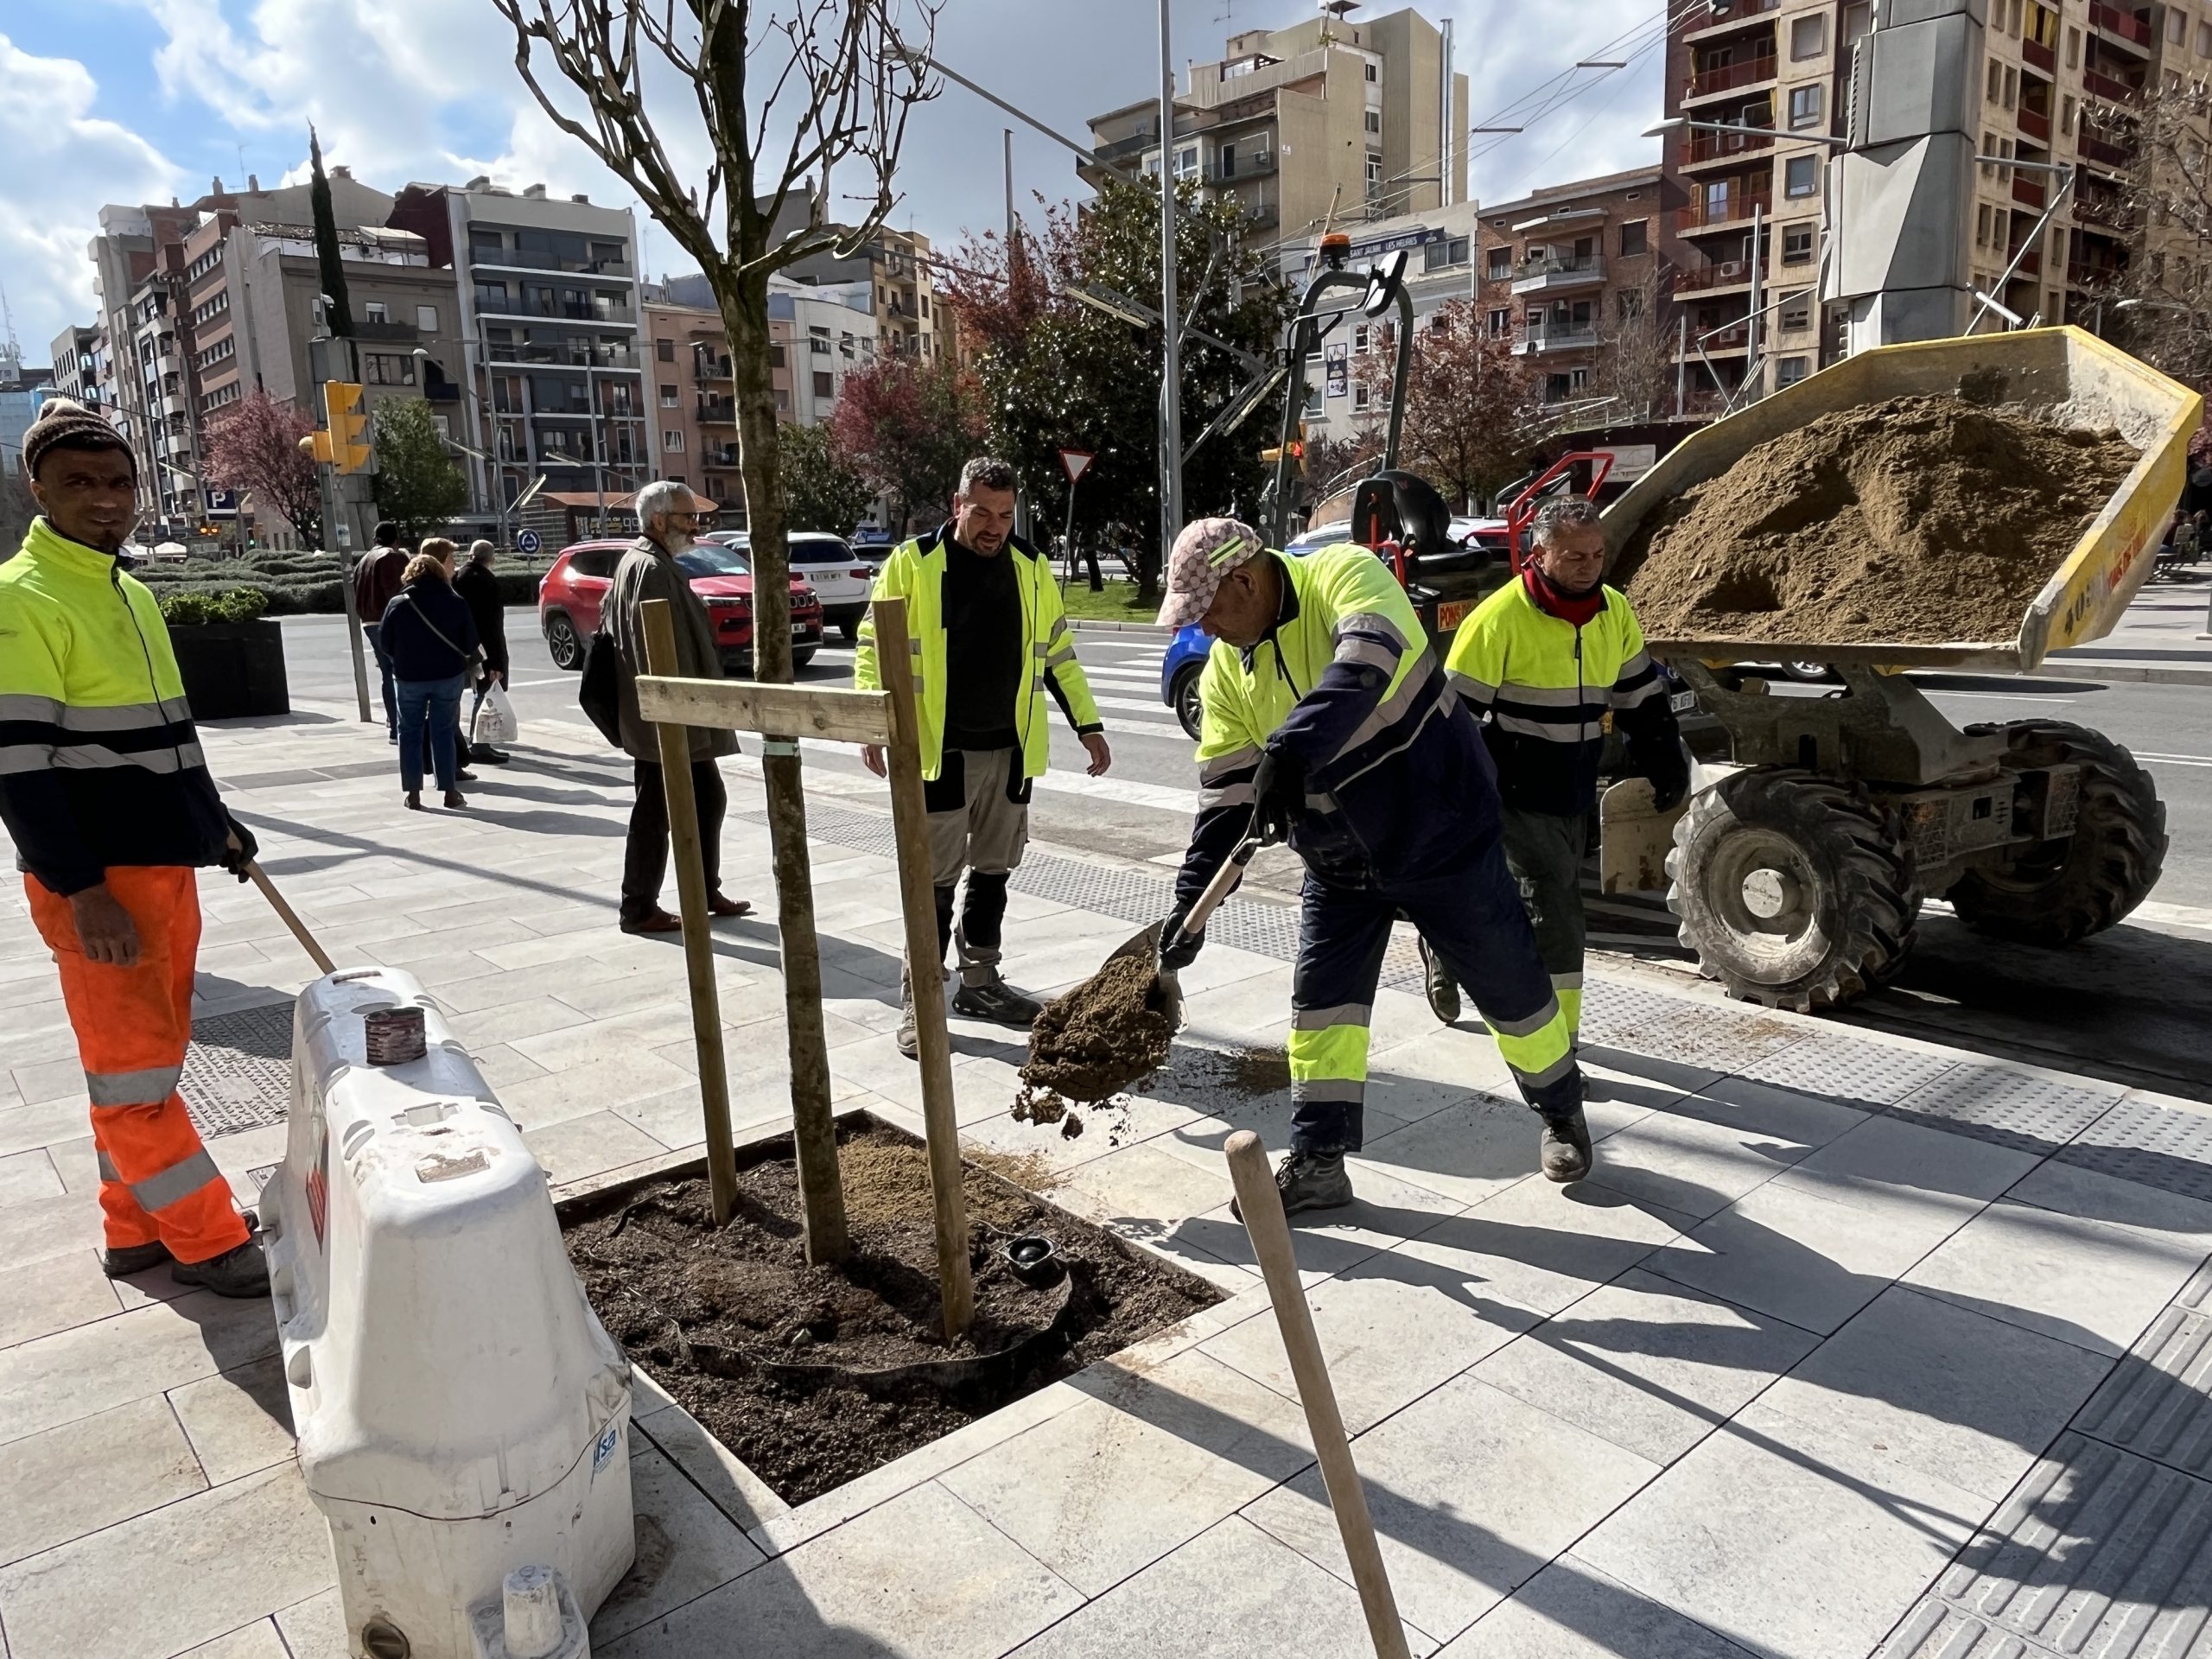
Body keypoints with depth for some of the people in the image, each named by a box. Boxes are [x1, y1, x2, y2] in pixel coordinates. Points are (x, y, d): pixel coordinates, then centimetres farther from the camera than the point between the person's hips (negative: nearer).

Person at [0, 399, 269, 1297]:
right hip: (95, 878, -9)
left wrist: (215, 824, 23)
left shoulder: (133, 595, 14)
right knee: (133, 1065, 0)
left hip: (165, 863, 9)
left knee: (154, 1052, 14)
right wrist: (81, 890, -21)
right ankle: (206, 1239, 8)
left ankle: (136, 1227, 26)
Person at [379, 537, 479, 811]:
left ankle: (414, 795, 10)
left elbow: (387, 646, -1)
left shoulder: (397, 605, -5)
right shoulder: (456, 603, -6)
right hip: (448, 675, 0)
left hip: (409, 677, 0)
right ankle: (450, 793, 8)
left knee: (410, 732, 10)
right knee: (443, 731, 8)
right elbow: (470, 643, -4)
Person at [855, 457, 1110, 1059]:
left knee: (993, 872, 14)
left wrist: (1087, 724, 11)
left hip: (1010, 750, 5)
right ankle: (920, 997, 10)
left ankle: (980, 981, 28)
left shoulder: (1031, 567, 7)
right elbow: (874, 645, -5)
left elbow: (1058, 652, 14)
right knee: (936, 879, -1)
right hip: (939, 752, -4)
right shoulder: (913, 564, -6)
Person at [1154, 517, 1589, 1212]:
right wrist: (1191, 900, -7)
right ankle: (1318, 1163, 14)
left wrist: (1293, 748, -53)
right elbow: (1226, 793, -1)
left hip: (1441, 834, -5)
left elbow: (1365, 664, -42)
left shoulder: (1343, 575, -20)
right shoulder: (1225, 671, -2)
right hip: (1340, 864, 5)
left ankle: (1562, 1114, 34)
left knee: (1509, 986, 8)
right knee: (1321, 1001, 3)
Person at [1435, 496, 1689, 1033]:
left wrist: (1666, 765, 15)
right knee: (1554, 915, -9)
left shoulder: (1614, 613, 5)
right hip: (1517, 798, -7)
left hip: (1576, 798, 7)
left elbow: (1642, 699, 17)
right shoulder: (1501, 617, -16)